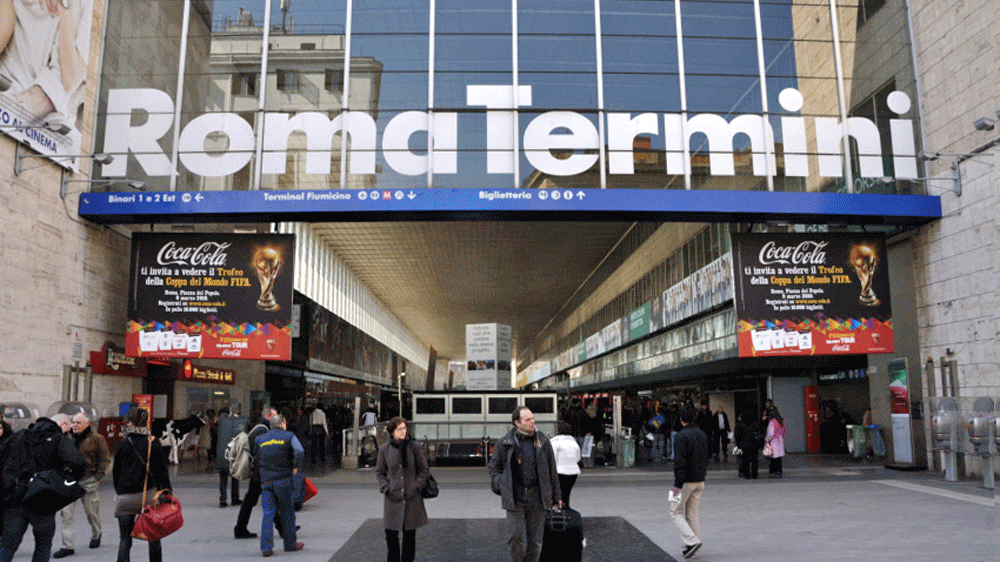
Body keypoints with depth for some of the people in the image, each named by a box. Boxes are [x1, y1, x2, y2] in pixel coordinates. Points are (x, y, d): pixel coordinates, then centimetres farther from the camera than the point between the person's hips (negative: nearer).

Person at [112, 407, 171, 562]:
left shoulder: (122, 445, -2)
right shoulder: (154, 443, 0)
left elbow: (116, 472, 4)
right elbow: (162, 470, 1)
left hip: (126, 497, 0)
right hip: (149, 494, 1)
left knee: (125, 538, 6)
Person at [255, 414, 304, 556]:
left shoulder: (260, 439, 14)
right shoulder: (289, 436, 2)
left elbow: (256, 459, 13)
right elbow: (299, 451, -14)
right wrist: (296, 467, -3)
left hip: (265, 480, 3)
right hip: (283, 480, -3)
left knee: (268, 514, 3)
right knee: (287, 513, 9)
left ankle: (266, 547, -5)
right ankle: (290, 544, 19)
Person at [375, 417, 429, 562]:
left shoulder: (415, 448, 0)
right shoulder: (384, 450, 3)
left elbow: (424, 470, 3)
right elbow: (379, 472, 10)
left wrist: (415, 487, -7)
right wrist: (386, 488, -4)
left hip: (412, 498, -1)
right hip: (393, 499, 1)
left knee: (410, 534, 6)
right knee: (391, 534, 3)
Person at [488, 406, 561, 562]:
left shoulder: (542, 441, 6)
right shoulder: (505, 443, 1)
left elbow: (552, 469, 12)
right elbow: (494, 466, 13)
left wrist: (556, 496, 12)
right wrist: (500, 487, 0)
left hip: (537, 497, 2)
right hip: (514, 497, -2)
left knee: (535, 540, 5)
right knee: (516, 536, -6)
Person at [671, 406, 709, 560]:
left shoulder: (682, 436, -16)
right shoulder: (703, 435, 8)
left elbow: (680, 462, -21)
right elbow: (706, 459, 15)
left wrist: (677, 485, -19)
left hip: (686, 481, -7)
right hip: (700, 481, 7)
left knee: (676, 512, 4)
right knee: (693, 513, 14)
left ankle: (692, 541, -9)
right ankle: (692, 546, 16)